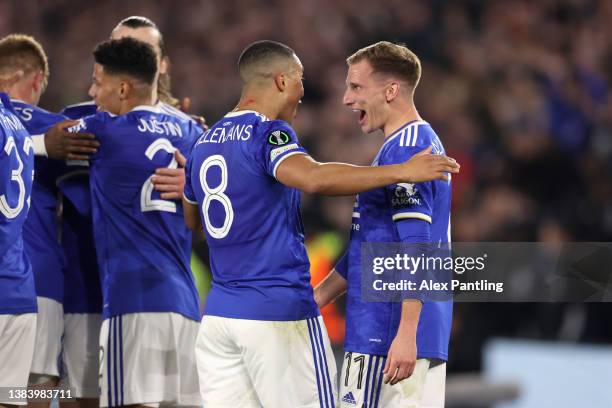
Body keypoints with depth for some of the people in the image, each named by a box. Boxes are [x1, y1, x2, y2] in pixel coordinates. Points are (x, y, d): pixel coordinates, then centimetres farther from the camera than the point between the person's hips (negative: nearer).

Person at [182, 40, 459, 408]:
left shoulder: (204, 141, 14)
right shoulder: (268, 132, -10)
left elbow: (191, 221, 29)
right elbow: (313, 178, -31)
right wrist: (401, 172, -29)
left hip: (218, 313, 8)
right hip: (278, 314, -8)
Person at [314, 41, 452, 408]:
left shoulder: (404, 150, -12)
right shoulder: (426, 142, 20)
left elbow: (416, 249, -21)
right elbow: (368, 244, 25)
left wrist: (406, 334, -26)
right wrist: (316, 298, 27)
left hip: (386, 335, -10)